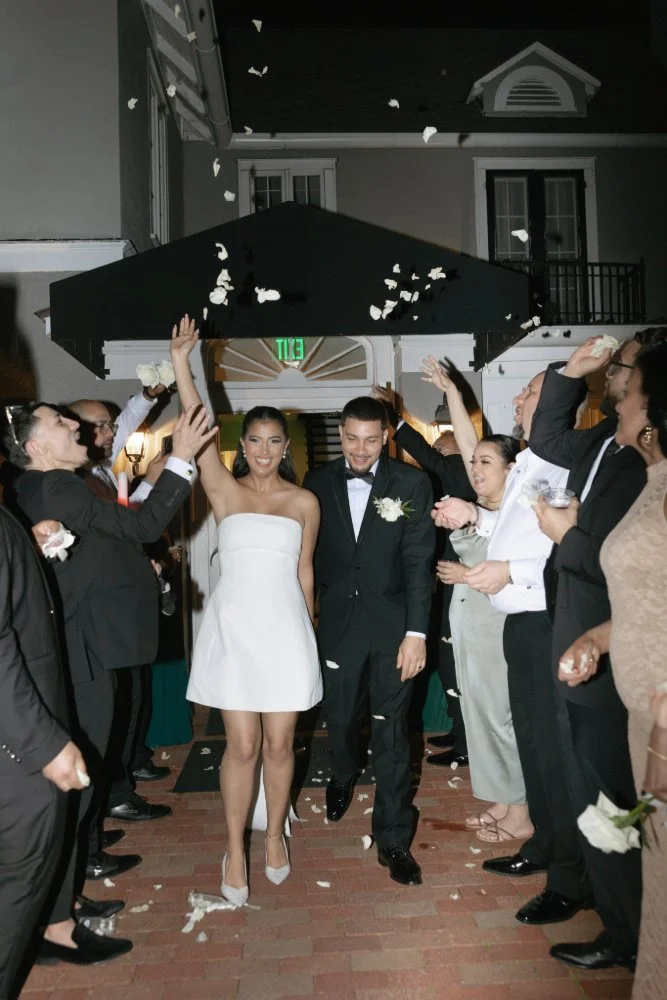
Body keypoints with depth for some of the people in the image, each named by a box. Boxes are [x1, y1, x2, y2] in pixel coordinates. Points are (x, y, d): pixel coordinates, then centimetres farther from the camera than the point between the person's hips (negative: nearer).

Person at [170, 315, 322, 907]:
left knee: (279, 744, 8)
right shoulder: (225, 490, 2)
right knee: (243, 746, 2)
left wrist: (306, 634, 14)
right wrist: (181, 363, -18)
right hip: (233, 627, -1)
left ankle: (276, 836, 30)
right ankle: (236, 851, 21)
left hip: (285, 629, 1)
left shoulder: (304, 502, 5)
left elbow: (305, 571, 11)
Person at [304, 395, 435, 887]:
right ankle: (343, 778, 50)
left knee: (392, 733, 4)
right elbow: (311, 552, 4)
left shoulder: (411, 483, -6)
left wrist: (416, 632, -14)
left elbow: (419, 561, -9)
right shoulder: (319, 481, 1)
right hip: (338, 622, 2)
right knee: (340, 719, 16)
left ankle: (393, 838, 20)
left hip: (392, 624, -2)